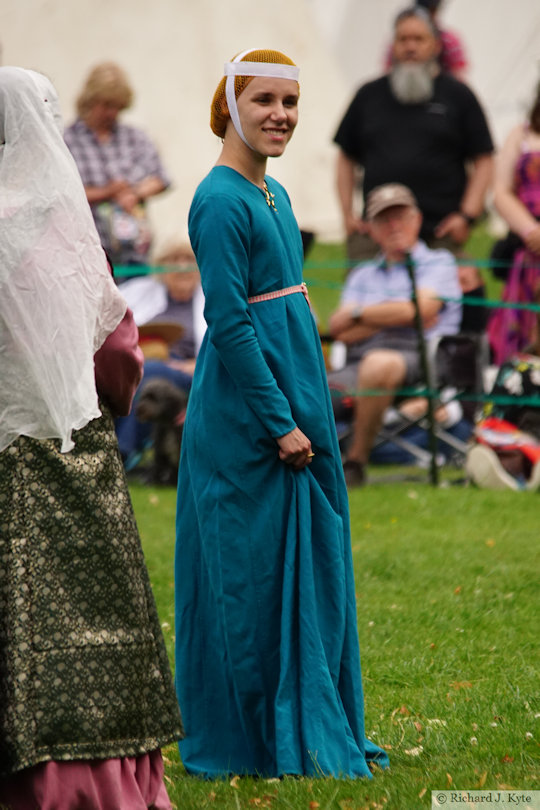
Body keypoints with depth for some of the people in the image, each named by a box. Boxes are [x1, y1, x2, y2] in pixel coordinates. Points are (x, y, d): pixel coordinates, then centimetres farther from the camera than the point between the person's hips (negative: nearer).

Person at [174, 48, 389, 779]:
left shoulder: (275, 196, 13)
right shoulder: (221, 202, -16)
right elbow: (230, 324, -19)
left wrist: (308, 414, 16)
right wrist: (281, 423, -19)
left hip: (293, 402, 9)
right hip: (246, 417, -9)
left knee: (309, 568, 13)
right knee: (250, 574, -2)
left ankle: (314, 732, 21)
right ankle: (242, 745, 6)